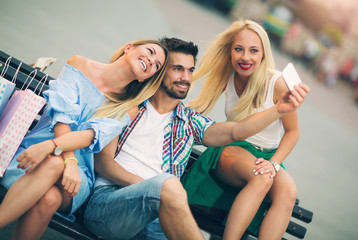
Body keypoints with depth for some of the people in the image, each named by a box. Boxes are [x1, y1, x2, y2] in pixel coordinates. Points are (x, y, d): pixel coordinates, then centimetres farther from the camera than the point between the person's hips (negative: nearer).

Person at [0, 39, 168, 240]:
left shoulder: (128, 108, 7)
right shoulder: (79, 65, 6)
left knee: (51, 198, -37)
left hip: (78, 171, 0)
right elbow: (63, 115, -8)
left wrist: (51, 145, -31)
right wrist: (69, 160, -25)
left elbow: (95, 134, -13)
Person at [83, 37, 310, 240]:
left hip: (154, 219, 2)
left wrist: (279, 109, -14)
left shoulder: (190, 121, 19)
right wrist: (151, 187, -14)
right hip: (103, 202, -2)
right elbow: (103, 160, 0)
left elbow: (236, 131, 3)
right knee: (168, 184, -35)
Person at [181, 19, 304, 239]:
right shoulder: (227, 76, -3)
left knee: (288, 191, -33)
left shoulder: (278, 84, -13)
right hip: (231, 150, 0)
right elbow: (198, 109, 5)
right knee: (261, 178, -35)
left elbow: (292, 131, -3)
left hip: (268, 155, 0)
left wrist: (274, 163, -17)